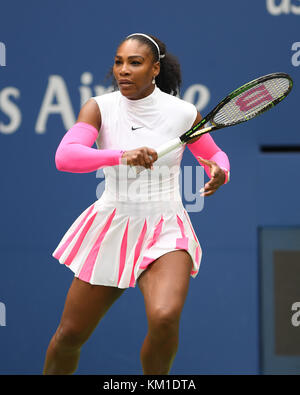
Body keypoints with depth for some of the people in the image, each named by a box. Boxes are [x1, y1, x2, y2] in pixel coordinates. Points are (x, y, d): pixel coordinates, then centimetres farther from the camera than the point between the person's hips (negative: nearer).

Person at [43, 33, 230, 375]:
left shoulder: (183, 113, -5)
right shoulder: (99, 108, -6)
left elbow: (216, 155, 14)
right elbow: (65, 156, -23)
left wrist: (219, 173, -11)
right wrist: (122, 156, -38)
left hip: (165, 231, -2)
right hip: (111, 228, 2)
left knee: (165, 318, -28)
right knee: (70, 335, 7)